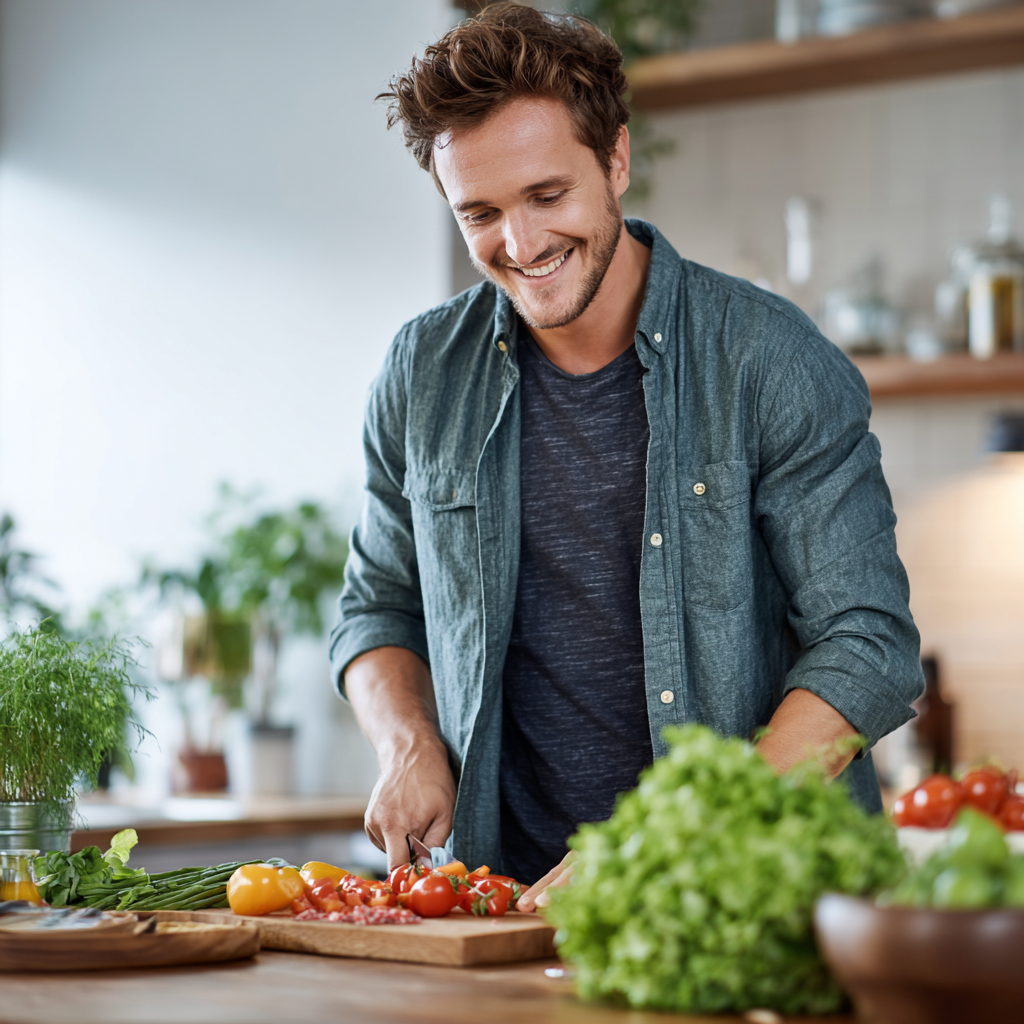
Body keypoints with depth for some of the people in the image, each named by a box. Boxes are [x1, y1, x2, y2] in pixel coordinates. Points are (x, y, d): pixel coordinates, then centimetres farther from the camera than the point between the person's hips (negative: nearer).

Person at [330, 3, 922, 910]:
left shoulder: (770, 361, -3)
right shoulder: (423, 376, 9)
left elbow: (867, 649, -6)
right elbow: (381, 607, 23)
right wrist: (410, 746, 2)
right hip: (513, 903, 3)